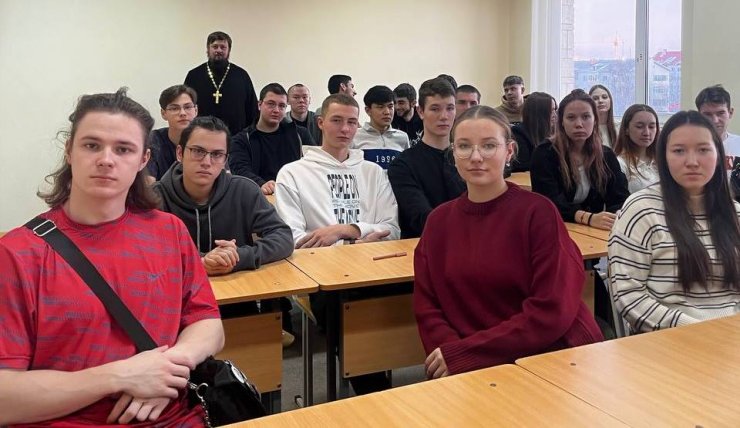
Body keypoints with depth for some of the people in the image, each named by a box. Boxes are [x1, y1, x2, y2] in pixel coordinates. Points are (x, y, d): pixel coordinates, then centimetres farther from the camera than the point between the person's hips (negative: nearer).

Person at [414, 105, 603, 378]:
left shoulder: (538, 212, -8)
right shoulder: (438, 220, 5)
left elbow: (554, 311, -13)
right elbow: (427, 307, 4)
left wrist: (462, 352, -15)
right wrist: (447, 352, -16)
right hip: (471, 367, 3)